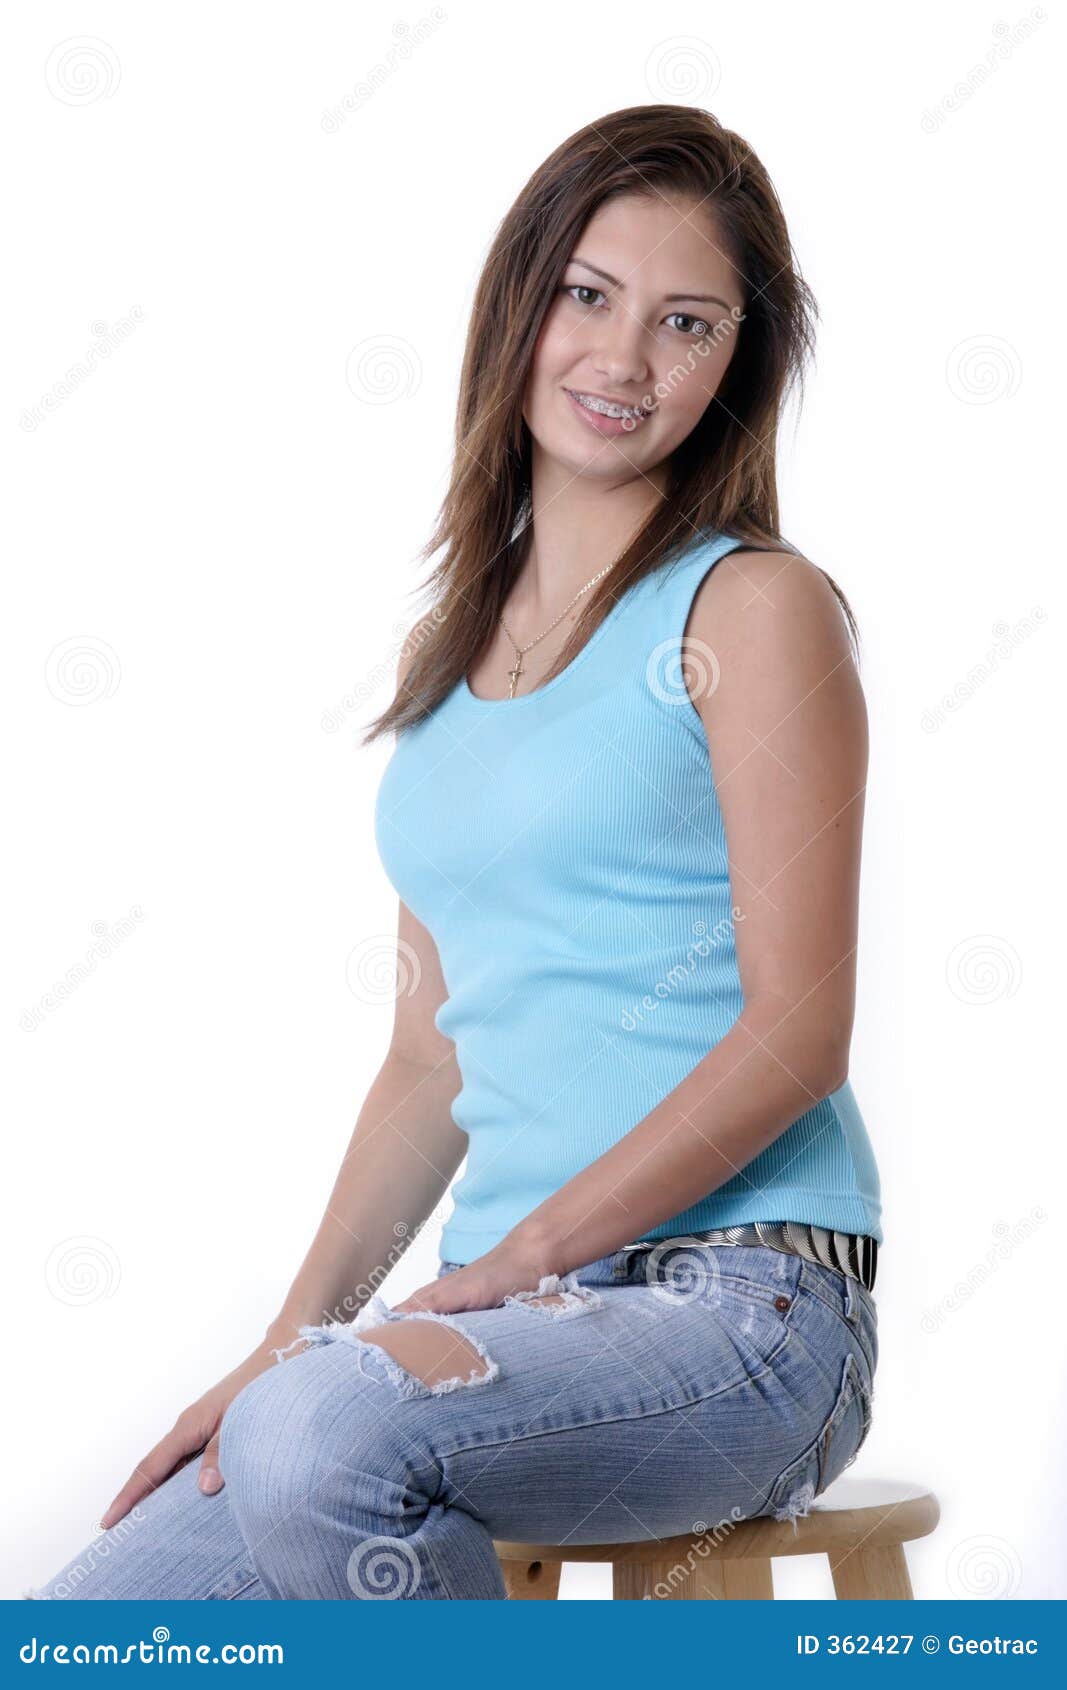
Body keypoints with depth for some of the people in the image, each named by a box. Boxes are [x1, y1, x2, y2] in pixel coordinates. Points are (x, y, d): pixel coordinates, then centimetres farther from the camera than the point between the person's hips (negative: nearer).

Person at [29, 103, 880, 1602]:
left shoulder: (755, 609, -2)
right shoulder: (451, 654, 17)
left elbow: (796, 1032, -9)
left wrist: (496, 1277, -14)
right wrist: (294, 1338, 5)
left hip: (741, 1299, -5)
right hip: (524, 1311, 5)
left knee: (321, 1439, -32)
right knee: (67, 1651, -11)